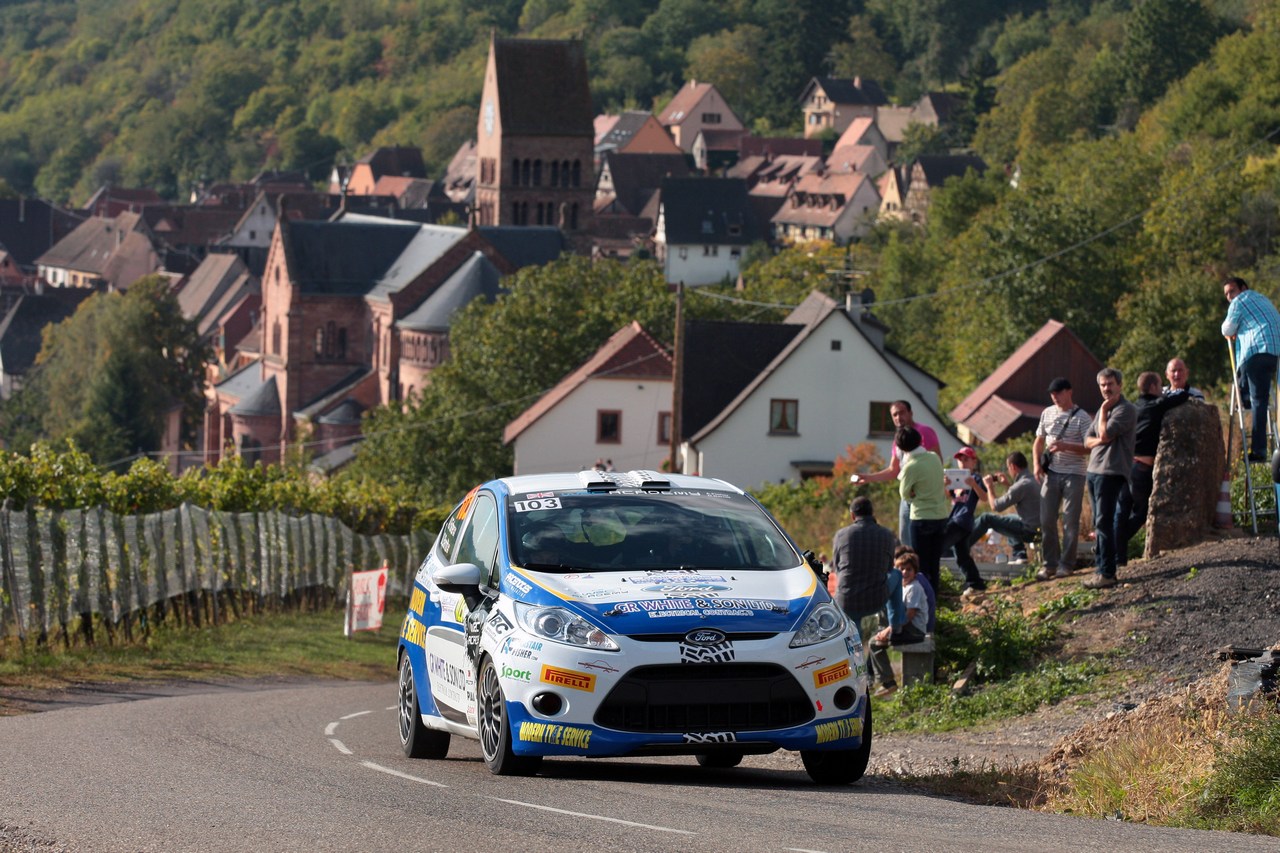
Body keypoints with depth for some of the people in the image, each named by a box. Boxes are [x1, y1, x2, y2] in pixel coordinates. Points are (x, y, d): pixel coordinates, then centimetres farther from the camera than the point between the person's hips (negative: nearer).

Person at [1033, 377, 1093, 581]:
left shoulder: (1081, 417, -6)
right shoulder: (1047, 414, 10)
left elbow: (1089, 448, -11)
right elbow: (1039, 442, 18)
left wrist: (1065, 446, -23)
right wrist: (1037, 463, 3)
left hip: (1073, 474, -5)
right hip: (1051, 473, 5)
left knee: (1070, 521, -1)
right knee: (1046, 520, 2)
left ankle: (1067, 564, 6)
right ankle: (1050, 563, 11)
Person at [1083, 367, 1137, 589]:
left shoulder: (1125, 410, -9)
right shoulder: (1104, 409, 20)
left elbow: (1105, 434, -19)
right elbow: (1088, 440, 16)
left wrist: (1104, 411, -6)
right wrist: (1098, 440, -6)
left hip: (1111, 472, -9)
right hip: (1094, 471, 9)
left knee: (1104, 523, -13)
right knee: (1100, 523, 11)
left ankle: (1106, 573, -14)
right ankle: (1100, 566, 16)